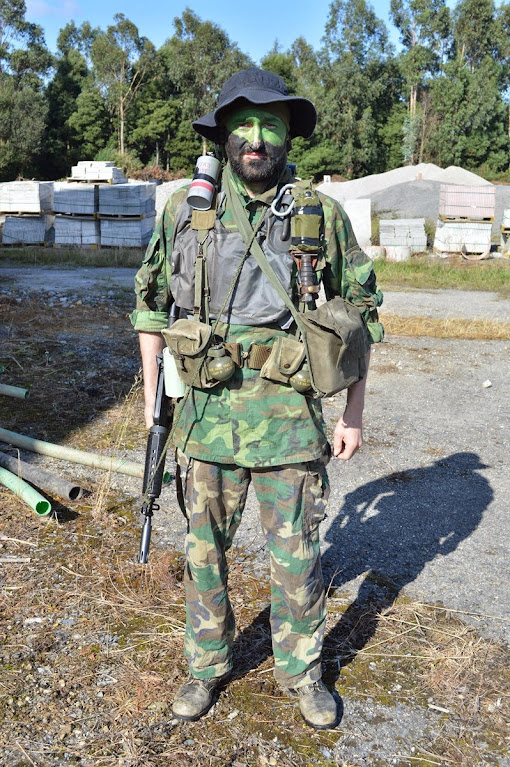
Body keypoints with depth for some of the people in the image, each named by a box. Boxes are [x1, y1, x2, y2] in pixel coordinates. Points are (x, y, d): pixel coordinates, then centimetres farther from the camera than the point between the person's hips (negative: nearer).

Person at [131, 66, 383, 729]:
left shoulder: (323, 215, 0)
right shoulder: (184, 210, 3)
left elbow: (360, 314, 5)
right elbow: (151, 302, 12)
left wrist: (353, 415, 2)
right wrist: (153, 392, 8)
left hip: (292, 417, -1)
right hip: (207, 412, 1)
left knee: (297, 556, 10)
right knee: (204, 550, 13)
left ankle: (302, 670, 34)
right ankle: (208, 666, 36)